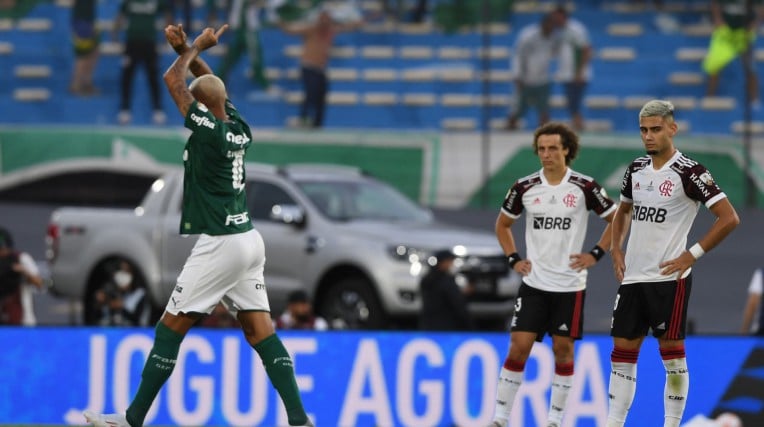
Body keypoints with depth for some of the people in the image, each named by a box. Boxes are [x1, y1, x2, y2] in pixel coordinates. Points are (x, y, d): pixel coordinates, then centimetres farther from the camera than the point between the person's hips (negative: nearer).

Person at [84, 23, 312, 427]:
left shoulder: (209, 129, -15)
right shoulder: (239, 127, 6)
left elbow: (173, 81, -10)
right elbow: (209, 82, 22)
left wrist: (195, 47, 4)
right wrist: (186, 48, 11)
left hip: (219, 244, -8)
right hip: (249, 240, 8)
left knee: (170, 328, -2)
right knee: (259, 329, 5)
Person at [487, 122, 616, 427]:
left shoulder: (585, 187, -6)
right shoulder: (524, 188, 0)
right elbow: (502, 224, 16)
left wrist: (596, 254, -4)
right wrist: (513, 259, 6)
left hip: (570, 284, -1)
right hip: (533, 282, 1)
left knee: (563, 349, 3)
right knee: (519, 346, -5)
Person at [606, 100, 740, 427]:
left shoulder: (689, 172, -12)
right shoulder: (636, 169, 9)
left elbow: (729, 218, -15)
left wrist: (692, 255, -16)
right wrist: (616, 249, 12)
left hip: (669, 277, -7)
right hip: (633, 276, 7)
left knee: (672, 352, -2)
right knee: (623, 351, 6)